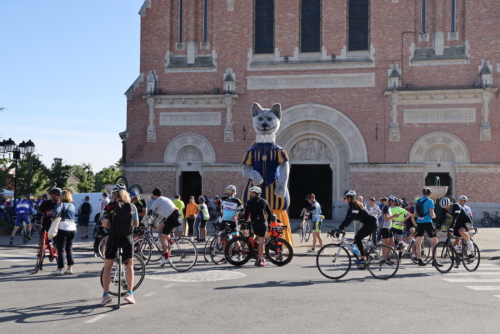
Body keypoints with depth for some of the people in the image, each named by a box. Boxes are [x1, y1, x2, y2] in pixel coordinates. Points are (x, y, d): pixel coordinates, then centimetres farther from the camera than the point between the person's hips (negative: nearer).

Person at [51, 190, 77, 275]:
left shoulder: (61, 204, -5)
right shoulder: (73, 205, 15)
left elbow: (56, 212, -22)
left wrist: (53, 217, -4)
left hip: (63, 228, -6)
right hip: (72, 229, 6)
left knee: (61, 249, -1)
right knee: (69, 248, 13)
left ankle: (60, 269, 0)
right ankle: (69, 268, 13)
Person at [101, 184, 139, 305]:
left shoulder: (111, 206, -6)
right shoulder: (132, 206, 2)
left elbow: (105, 224, -11)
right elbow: (136, 224, 6)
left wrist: (112, 225, 10)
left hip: (114, 238, -2)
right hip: (128, 238, 2)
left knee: (107, 266, 10)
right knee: (129, 265, 14)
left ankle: (106, 294, 6)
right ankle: (130, 293, 11)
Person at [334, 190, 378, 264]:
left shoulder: (354, 205, -19)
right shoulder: (352, 206, 10)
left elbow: (350, 219, -28)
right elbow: (347, 219, 9)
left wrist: (339, 229, -32)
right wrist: (338, 229, 2)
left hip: (372, 224, -10)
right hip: (369, 224, 10)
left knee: (358, 238, -15)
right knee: (357, 238, 7)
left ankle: (363, 258, -14)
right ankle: (365, 256, 13)